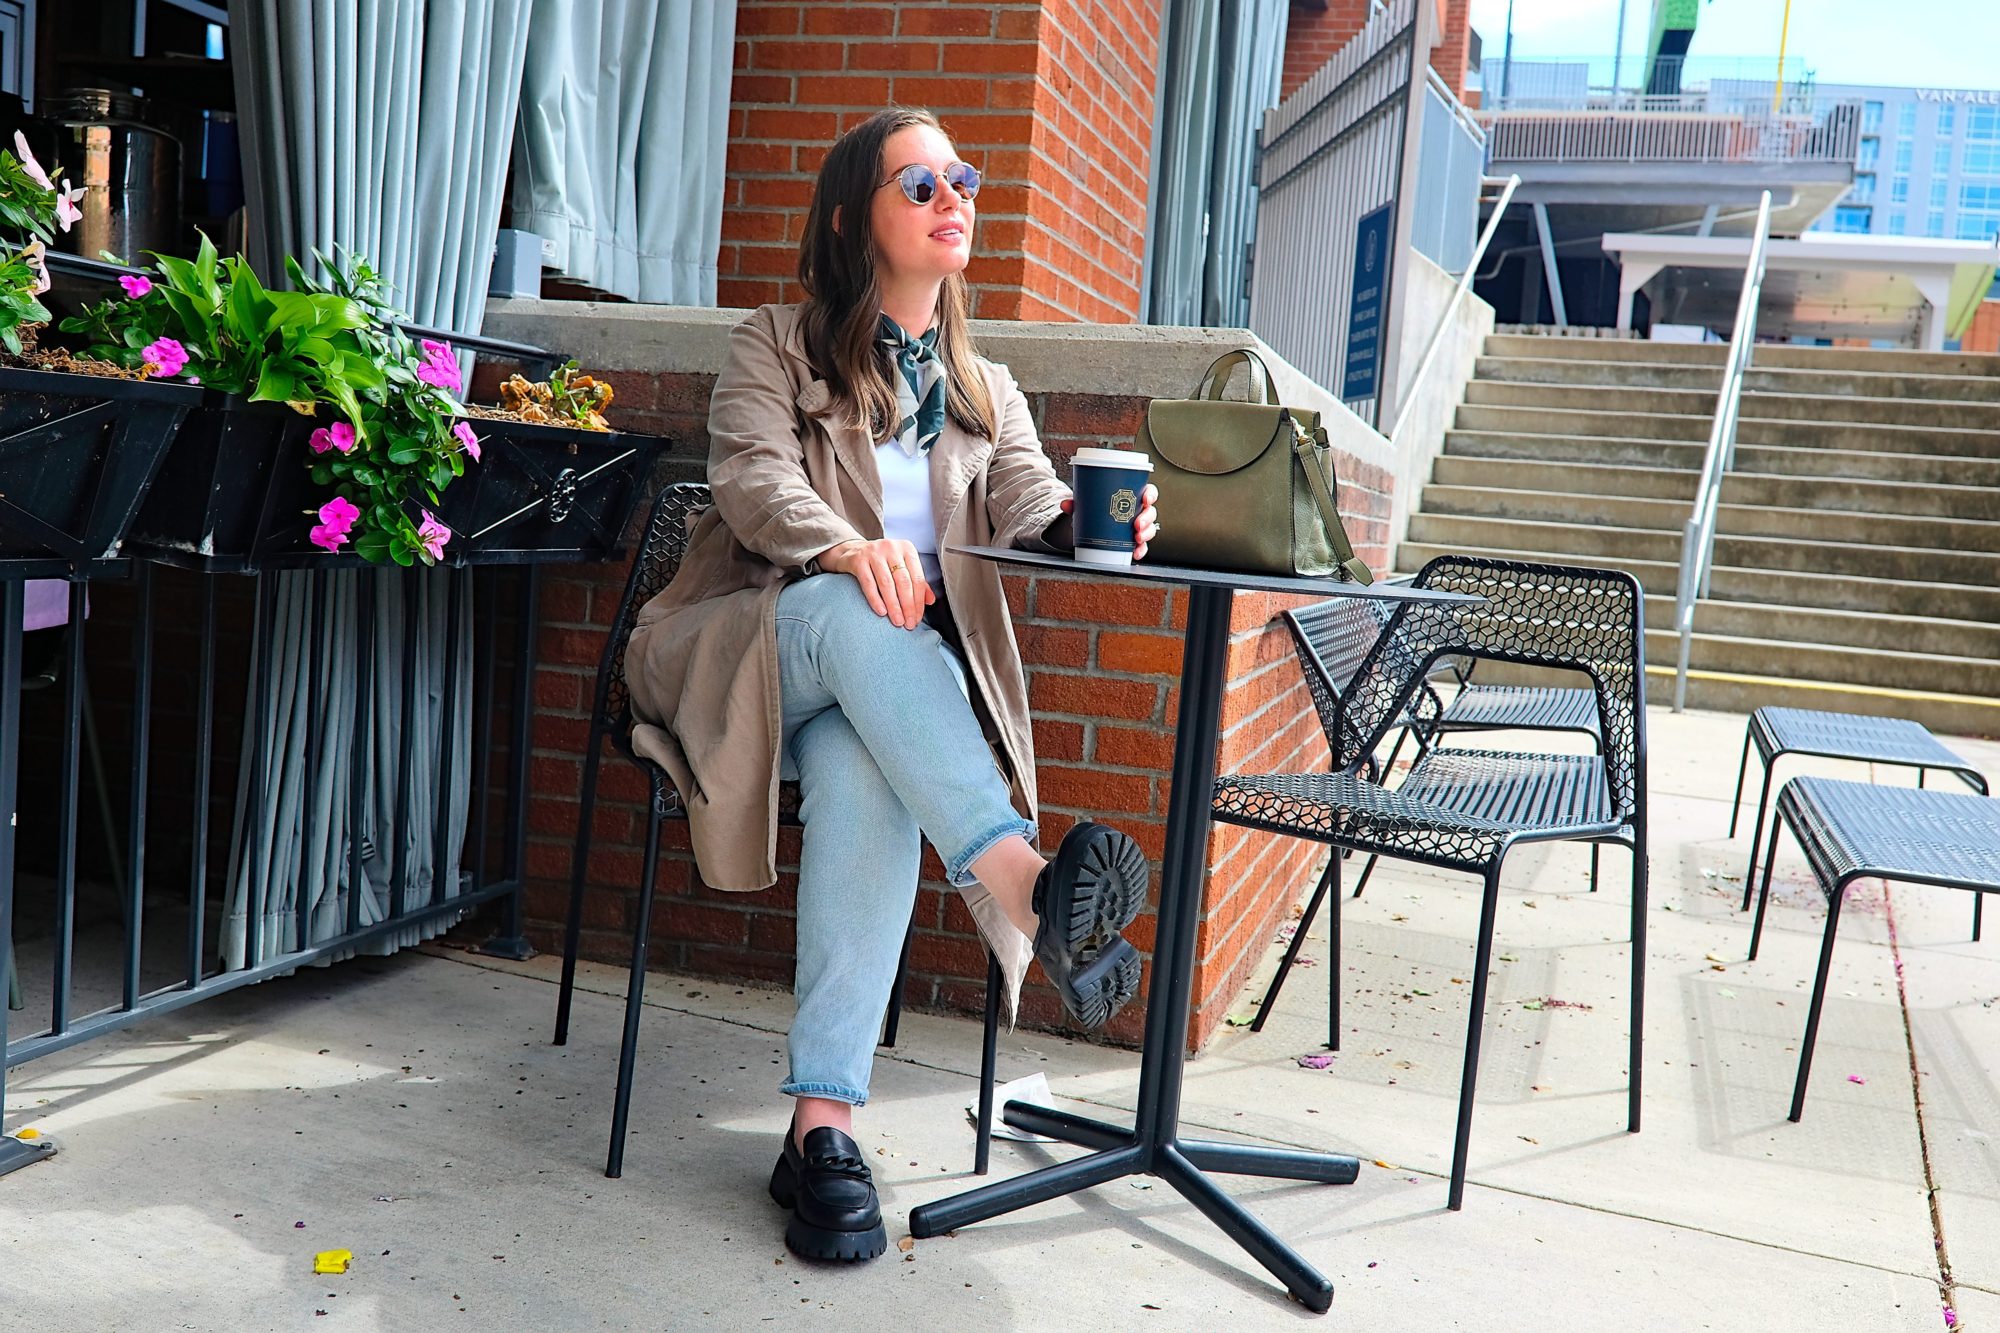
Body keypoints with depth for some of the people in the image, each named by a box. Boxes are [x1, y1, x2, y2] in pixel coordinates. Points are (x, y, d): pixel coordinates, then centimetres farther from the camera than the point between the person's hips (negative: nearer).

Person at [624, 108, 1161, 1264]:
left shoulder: (986, 390, 22)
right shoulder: (778, 346, 10)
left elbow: (1030, 513, 3)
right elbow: (753, 483, -9)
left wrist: (1088, 522, -23)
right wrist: (848, 548, -31)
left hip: (899, 684, 2)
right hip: (754, 651, -1)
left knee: (867, 773, -36)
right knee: (860, 612, -38)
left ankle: (824, 1123, -39)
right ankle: (1028, 890, -55)